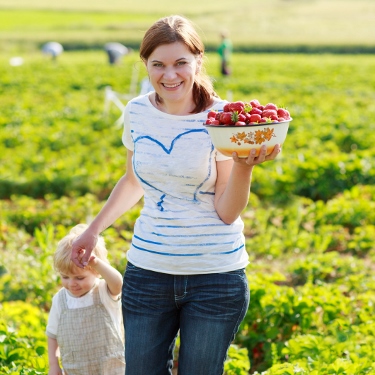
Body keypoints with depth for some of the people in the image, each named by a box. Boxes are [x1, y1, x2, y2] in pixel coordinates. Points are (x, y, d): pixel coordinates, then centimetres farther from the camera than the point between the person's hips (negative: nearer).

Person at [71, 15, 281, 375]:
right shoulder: (137, 112, 1)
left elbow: (227, 212, -11)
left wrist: (244, 164, -27)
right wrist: (93, 230, 18)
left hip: (215, 276, -3)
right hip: (147, 270, 3)